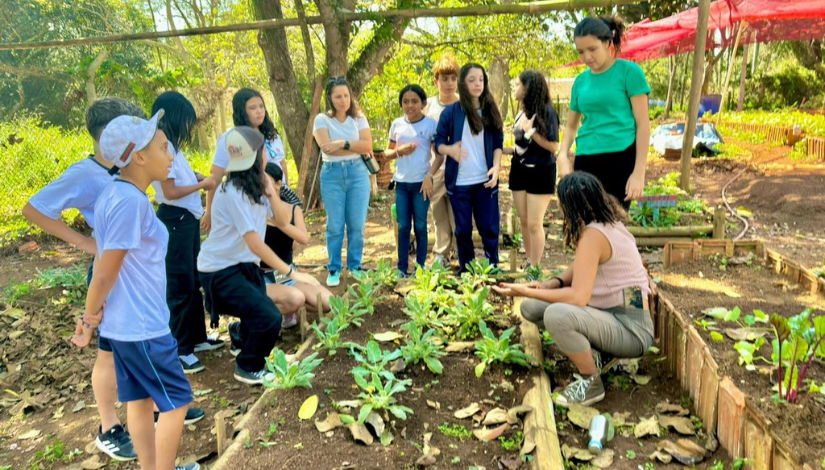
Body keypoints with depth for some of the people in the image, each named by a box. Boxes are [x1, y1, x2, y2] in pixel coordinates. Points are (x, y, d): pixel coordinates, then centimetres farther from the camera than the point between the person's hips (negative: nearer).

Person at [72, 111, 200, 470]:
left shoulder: (114, 193, 5)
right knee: (176, 401, 6)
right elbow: (105, 275, -20)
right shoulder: (132, 201, -24)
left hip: (121, 322, 9)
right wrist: (89, 320, -6)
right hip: (143, 326, -9)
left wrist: (96, 315, 11)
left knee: (140, 400, 19)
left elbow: (102, 263, 9)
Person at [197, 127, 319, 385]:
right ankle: (248, 368, 7)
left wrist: (269, 188, -6)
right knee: (270, 318, -19)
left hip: (245, 265, 8)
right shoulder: (233, 192, -25)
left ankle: (241, 339, 48)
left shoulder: (254, 187, 1)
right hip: (220, 271, -8)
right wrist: (291, 272, -31)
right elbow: (254, 243, -30)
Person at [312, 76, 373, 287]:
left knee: (357, 224, 5)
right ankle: (334, 269, 14)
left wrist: (343, 144, -15)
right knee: (335, 225, 3)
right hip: (332, 174, -2)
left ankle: (355, 266, 20)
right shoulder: (322, 119, 1)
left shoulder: (359, 118, 7)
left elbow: (367, 146, -5)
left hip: (357, 172, 2)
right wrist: (355, 147, -11)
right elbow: (327, 147, -14)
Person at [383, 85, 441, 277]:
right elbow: (387, 153, 12)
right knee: (403, 226, 6)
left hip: (421, 182, -3)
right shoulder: (397, 124, 6)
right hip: (401, 182, 3)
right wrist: (399, 151, -9)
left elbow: (439, 155, -5)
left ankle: (420, 268, 12)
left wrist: (429, 177, -16)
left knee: (420, 226, 4)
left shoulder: (431, 124, -4)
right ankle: (402, 269, 12)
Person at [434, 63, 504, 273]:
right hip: (459, 182, -1)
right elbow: (438, 142, -1)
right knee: (463, 230, 8)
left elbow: (498, 143, 7)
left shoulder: (491, 110, 5)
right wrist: (450, 150, -23)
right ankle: (465, 271, 20)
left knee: (489, 228, 3)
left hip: (485, 180, 1)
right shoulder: (451, 111, -1)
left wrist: (496, 167, -9)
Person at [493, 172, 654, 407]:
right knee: (530, 308, 5)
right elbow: (582, 269, 13)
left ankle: (591, 384, -11)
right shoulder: (609, 221, 5)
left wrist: (526, 291, -22)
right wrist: (550, 284, -5)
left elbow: (578, 297, -29)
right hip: (610, 313, 9)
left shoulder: (593, 234, -24)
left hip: (631, 331, -9)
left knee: (556, 314, -36)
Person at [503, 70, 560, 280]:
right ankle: (530, 262, 24)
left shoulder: (547, 112, -12)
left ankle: (535, 269, 8)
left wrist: (531, 131, -20)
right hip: (520, 171, 7)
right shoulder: (521, 113, 8)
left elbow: (554, 146, -15)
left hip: (541, 173, -7)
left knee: (534, 223, -3)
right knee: (524, 221, 11)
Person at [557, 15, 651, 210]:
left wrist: (639, 172, -11)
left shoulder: (629, 71, -2)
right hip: (586, 162, 4)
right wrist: (563, 155, 0)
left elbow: (643, 124, -5)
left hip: (621, 159, -4)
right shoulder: (580, 80, 11)